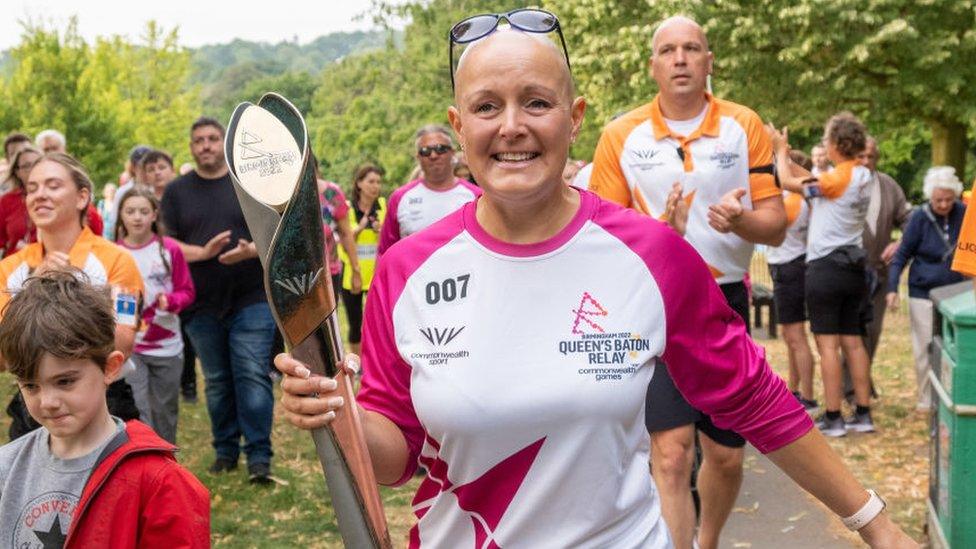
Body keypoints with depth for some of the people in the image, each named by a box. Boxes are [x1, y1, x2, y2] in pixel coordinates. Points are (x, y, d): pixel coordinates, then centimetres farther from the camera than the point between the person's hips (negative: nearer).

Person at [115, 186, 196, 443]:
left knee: (165, 412, 13)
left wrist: (169, 301, -19)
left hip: (166, 345, 1)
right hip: (128, 347, -1)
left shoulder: (169, 249, -4)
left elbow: (187, 292, 0)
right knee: (137, 412, -8)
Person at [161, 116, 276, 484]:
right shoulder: (176, 191, 8)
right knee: (217, 382, 11)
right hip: (202, 305, 2)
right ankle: (225, 451, 23)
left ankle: (259, 457, -3)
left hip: (251, 300, -2)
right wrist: (203, 252, -17)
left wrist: (251, 250, -19)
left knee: (253, 377, -7)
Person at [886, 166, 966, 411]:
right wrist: (892, 288, -12)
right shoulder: (920, 217, -11)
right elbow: (902, 255, -5)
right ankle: (926, 398, 17)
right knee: (925, 349, 4)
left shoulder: (963, 214, -5)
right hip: (924, 292, -2)